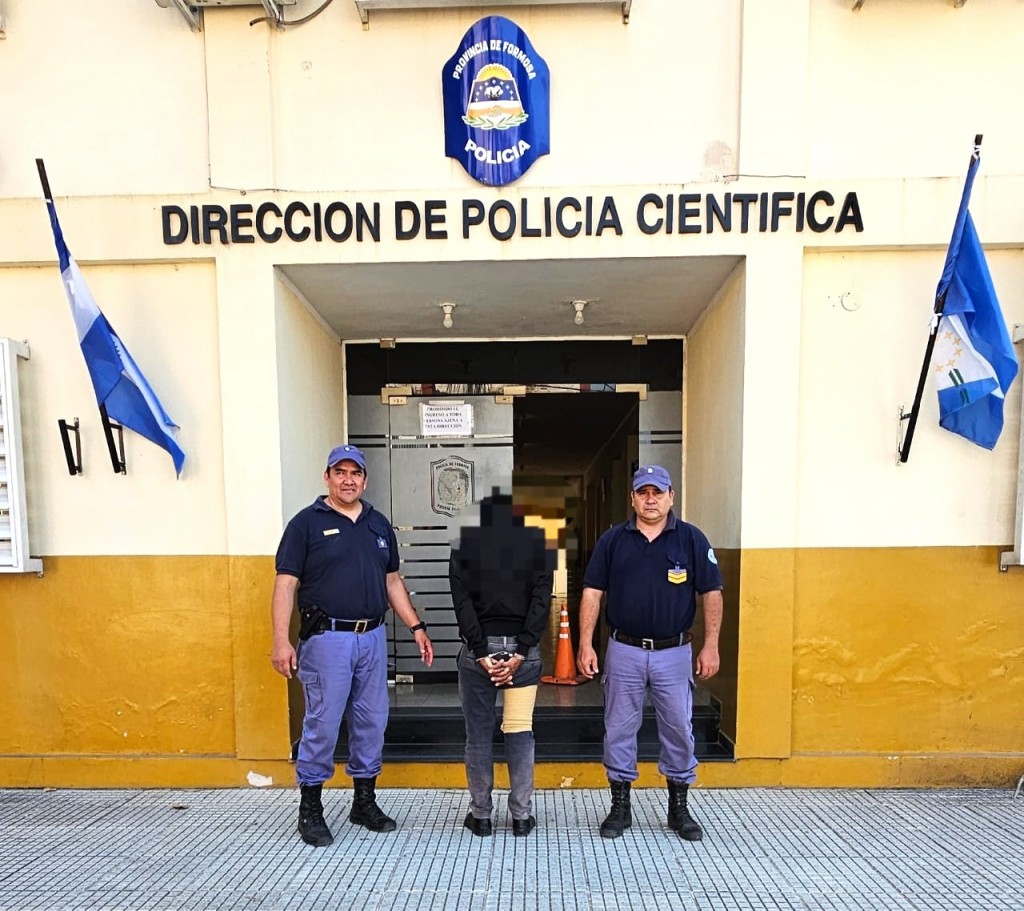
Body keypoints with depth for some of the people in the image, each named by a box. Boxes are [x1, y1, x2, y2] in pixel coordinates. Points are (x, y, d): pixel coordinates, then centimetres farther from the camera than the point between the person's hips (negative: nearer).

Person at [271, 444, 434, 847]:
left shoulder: (379, 524, 11)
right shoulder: (307, 522, -3)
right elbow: (286, 584, -8)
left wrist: (416, 626, 11)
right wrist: (281, 640, -16)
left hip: (372, 637, 5)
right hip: (327, 638, -5)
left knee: (373, 722, 12)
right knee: (322, 724, 2)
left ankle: (365, 801, 29)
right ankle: (310, 809, 22)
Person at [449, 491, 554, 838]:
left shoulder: (465, 543, -2)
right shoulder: (537, 542, -2)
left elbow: (462, 602, -9)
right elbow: (542, 601, -8)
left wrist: (481, 652, -9)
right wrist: (520, 653, -10)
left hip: (478, 647, 0)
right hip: (523, 647, 1)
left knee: (478, 734, 11)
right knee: (520, 733, 10)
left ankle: (480, 816, 21)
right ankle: (521, 816, 18)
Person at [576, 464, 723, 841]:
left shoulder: (691, 538, -2)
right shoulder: (613, 539, 0)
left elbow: (711, 593, 0)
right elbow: (592, 592, 0)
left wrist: (711, 646, -5)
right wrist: (585, 644, -6)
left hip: (674, 652, 0)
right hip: (624, 651, 1)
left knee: (679, 731, 11)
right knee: (619, 731, 10)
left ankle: (679, 808, 31)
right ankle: (620, 806, 28)